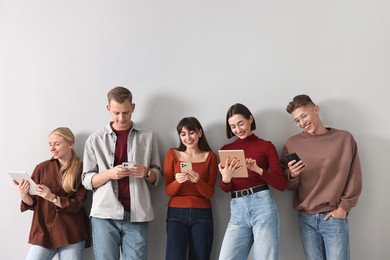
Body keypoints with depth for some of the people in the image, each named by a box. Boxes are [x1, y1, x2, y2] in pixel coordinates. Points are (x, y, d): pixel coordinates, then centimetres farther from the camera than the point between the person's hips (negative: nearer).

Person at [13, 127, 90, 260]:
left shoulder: (81, 170, -2)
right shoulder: (42, 168, 5)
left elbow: (77, 204, -7)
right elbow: (32, 204, 7)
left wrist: (52, 197, -20)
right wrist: (24, 195, -14)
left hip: (71, 235, -2)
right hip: (43, 232, 2)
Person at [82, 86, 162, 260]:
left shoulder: (148, 137, 9)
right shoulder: (95, 139, 7)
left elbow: (157, 177, 13)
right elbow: (87, 180, 5)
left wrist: (146, 173, -9)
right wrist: (110, 173, -13)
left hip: (137, 215, 0)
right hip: (104, 215, 0)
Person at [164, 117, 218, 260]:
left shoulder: (210, 156, 4)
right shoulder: (172, 154, 4)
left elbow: (209, 193, 0)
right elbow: (168, 191, 1)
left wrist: (198, 180, -20)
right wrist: (178, 181, -20)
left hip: (202, 215, 1)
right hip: (176, 213, 0)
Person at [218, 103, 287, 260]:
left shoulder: (266, 146, 5)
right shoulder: (226, 149, 13)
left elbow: (281, 184, 0)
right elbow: (225, 189, 9)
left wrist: (258, 170, -15)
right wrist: (226, 178, -14)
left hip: (262, 205, -2)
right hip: (237, 210, 3)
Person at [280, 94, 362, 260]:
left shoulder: (344, 138, 1)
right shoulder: (292, 144, 4)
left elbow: (354, 179, 4)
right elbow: (286, 185, 8)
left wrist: (344, 207, -3)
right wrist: (291, 175, -12)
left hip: (334, 216, -1)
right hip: (306, 218, 2)